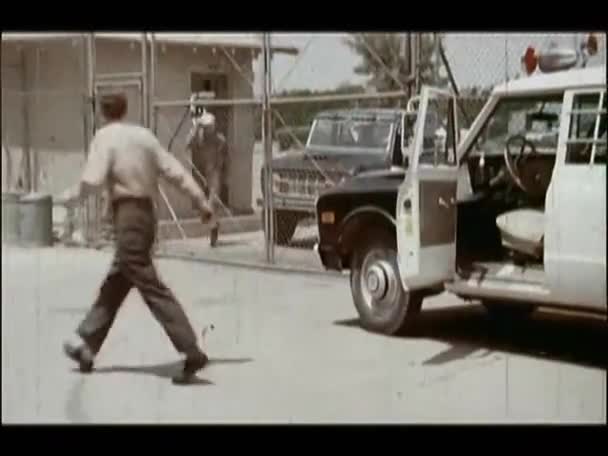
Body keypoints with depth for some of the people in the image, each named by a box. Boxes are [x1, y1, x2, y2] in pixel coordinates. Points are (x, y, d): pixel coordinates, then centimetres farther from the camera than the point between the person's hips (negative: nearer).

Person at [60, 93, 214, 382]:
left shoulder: (105, 137, -5)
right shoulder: (144, 135, 12)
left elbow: (93, 181, -15)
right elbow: (174, 170, 8)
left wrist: (70, 196, 3)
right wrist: (201, 201, 10)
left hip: (127, 214, -8)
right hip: (147, 213, 8)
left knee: (151, 287, -9)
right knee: (115, 284, 16)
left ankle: (191, 352, -16)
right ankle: (87, 345, 28)